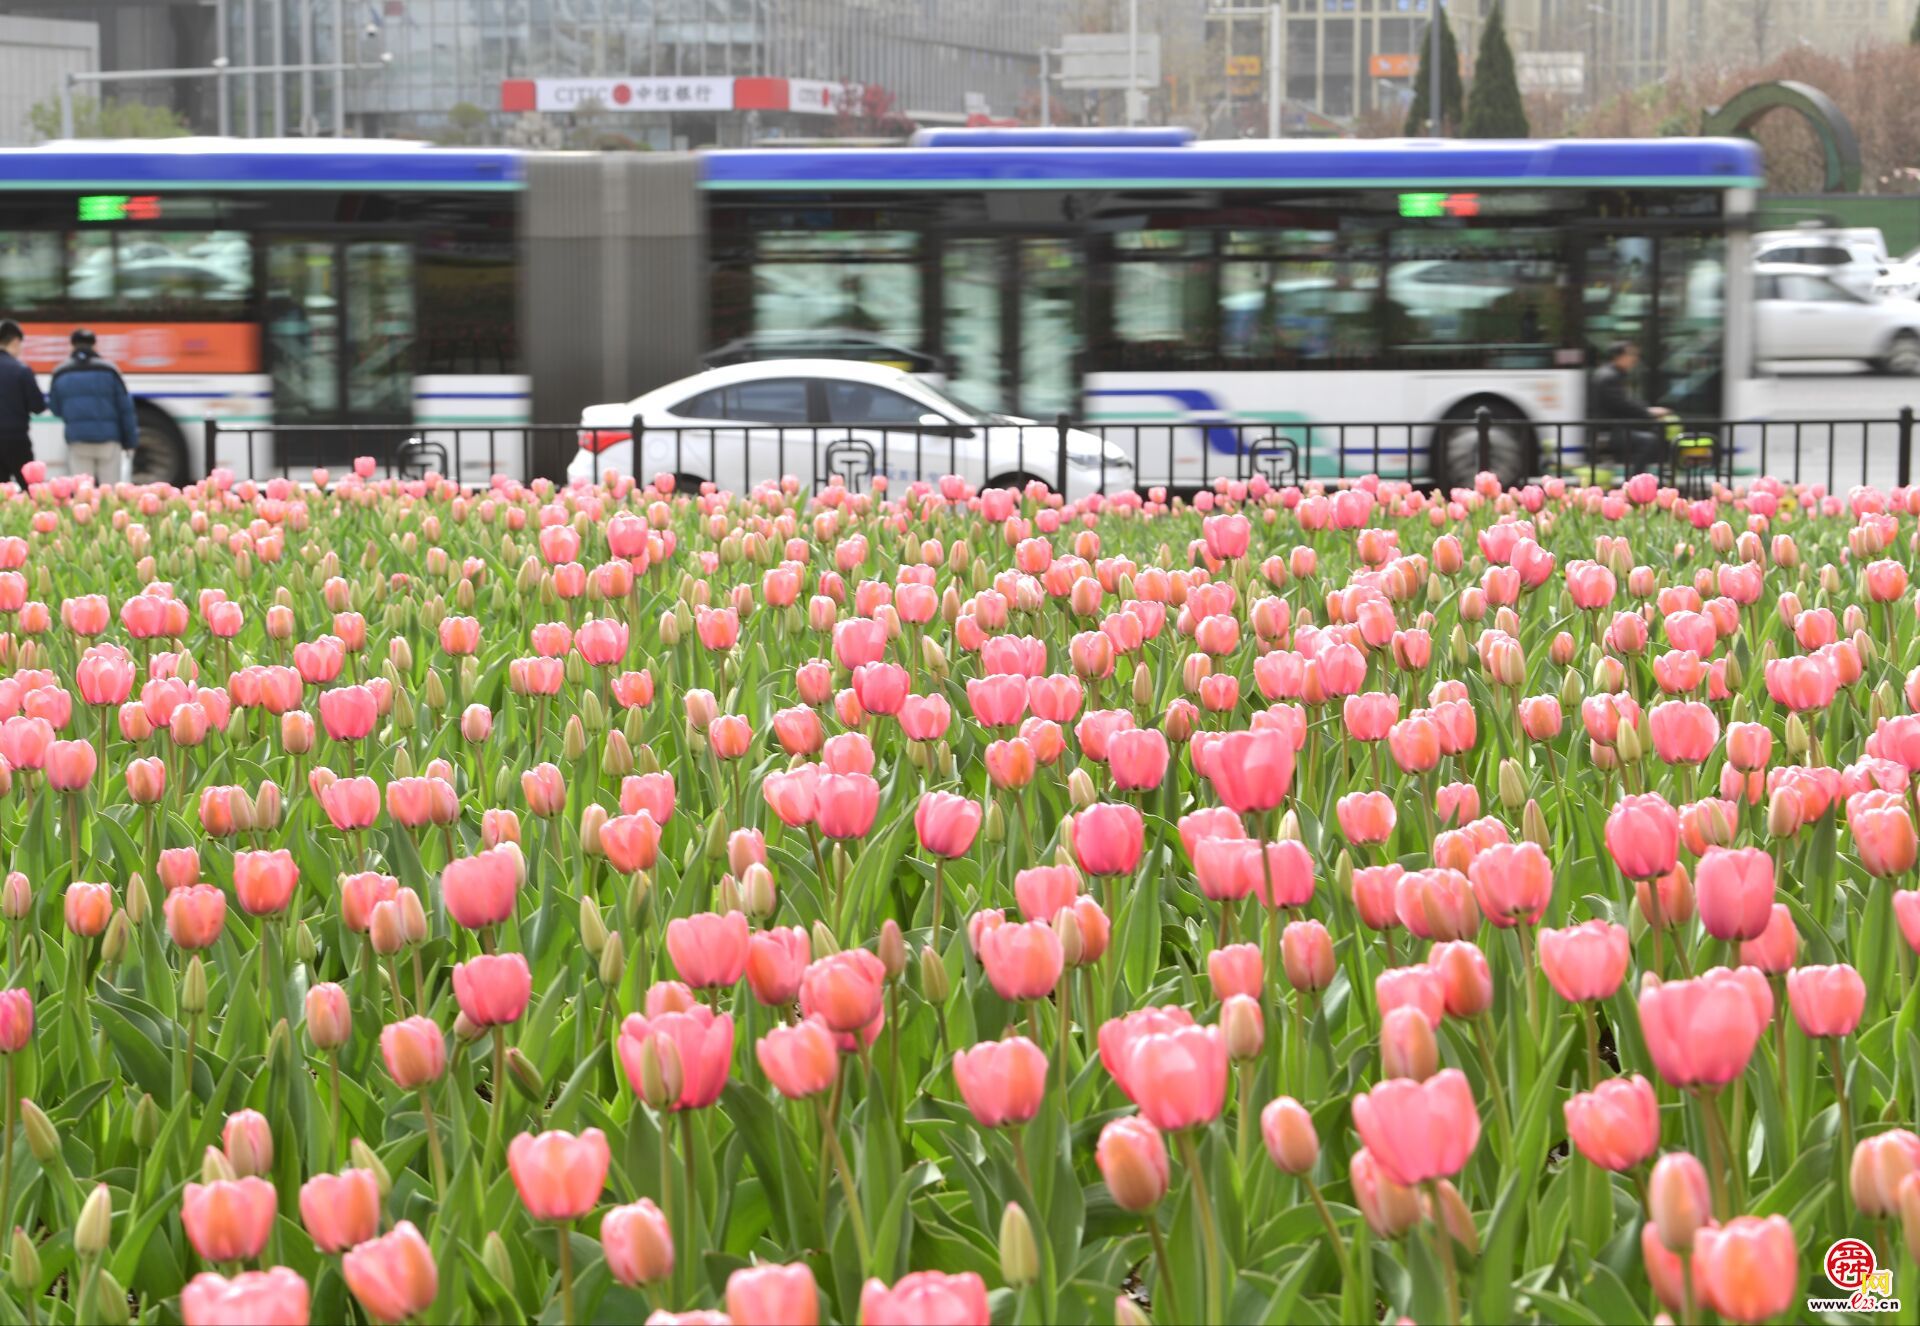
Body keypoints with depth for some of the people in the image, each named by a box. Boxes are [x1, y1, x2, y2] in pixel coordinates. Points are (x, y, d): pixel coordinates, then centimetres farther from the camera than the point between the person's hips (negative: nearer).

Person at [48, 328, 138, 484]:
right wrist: (130, 441, 7)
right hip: (107, 437, -1)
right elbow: (125, 408, -1)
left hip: (77, 440, 1)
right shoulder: (109, 371, -1)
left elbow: (56, 409, 11)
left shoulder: (60, 375, 5)